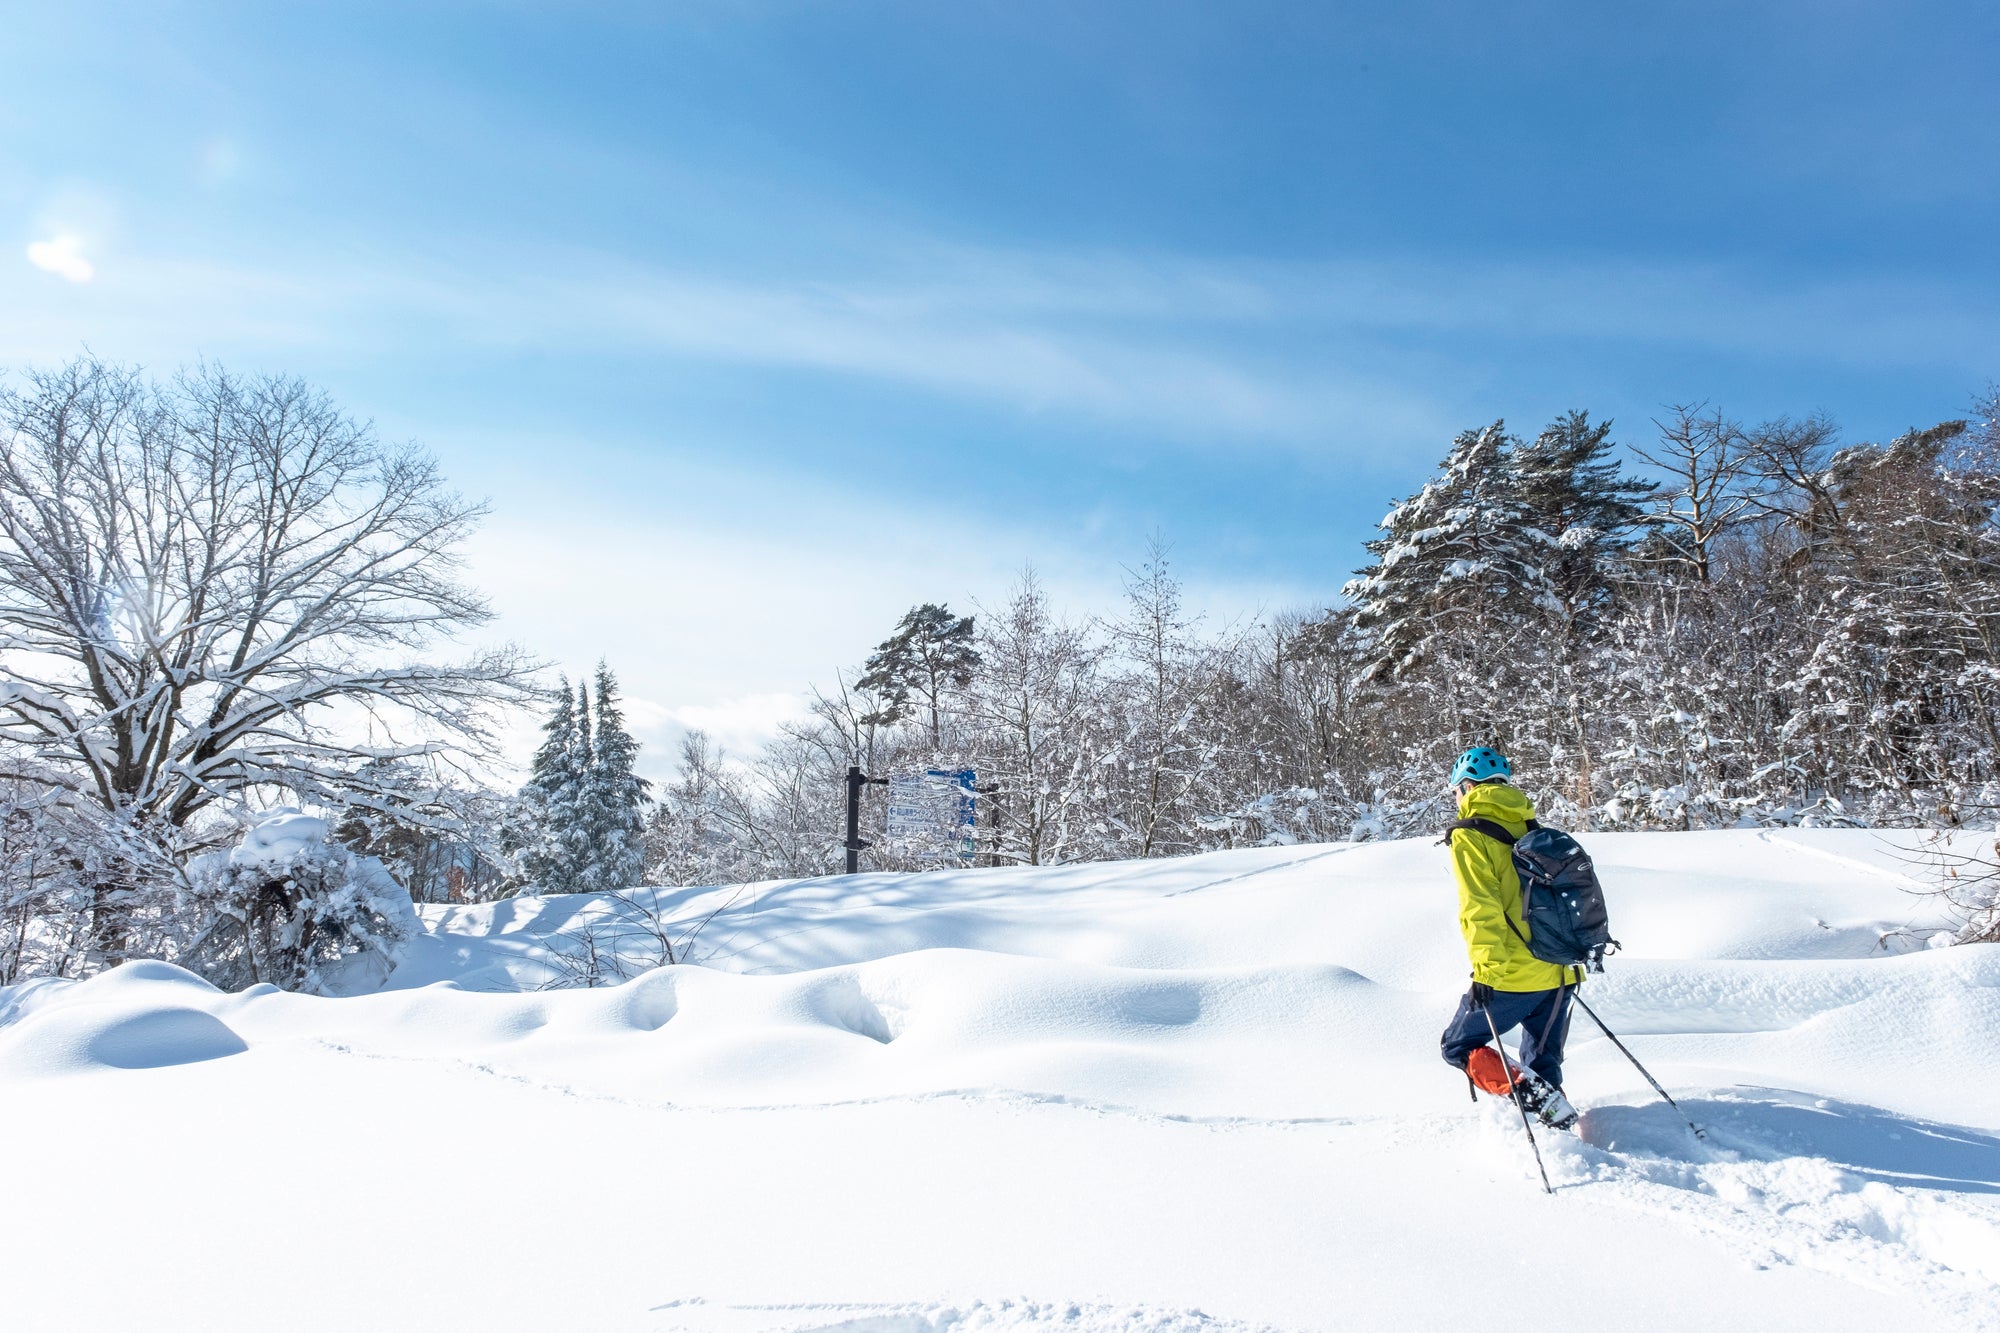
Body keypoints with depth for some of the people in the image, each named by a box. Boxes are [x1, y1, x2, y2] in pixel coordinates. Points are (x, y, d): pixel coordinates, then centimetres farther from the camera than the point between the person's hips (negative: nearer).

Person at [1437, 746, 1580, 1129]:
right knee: (1542, 1067, 19)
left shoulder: (1470, 837, -7)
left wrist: (1486, 968, -17)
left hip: (1513, 976, -7)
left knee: (1459, 1047, 9)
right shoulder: (1533, 829, 14)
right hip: (1561, 972, 7)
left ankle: (1537, 1097, -10)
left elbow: (1481, 909, -16)